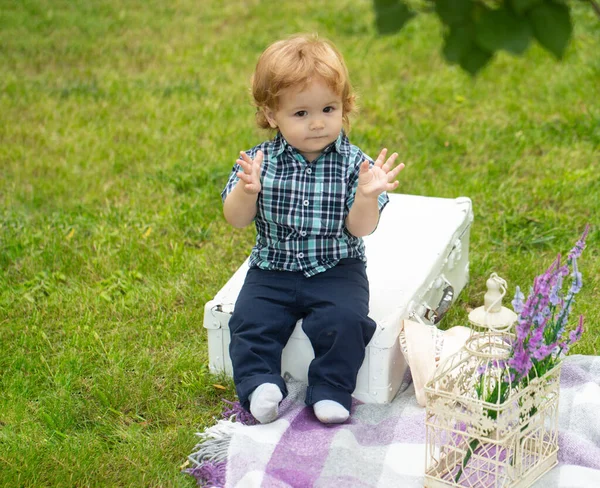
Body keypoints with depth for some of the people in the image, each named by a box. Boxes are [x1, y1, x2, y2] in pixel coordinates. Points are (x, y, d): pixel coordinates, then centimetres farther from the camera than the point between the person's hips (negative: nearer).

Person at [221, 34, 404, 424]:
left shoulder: (353, 163, -7)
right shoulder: (260, 161, -4)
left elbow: (360, 228, -10)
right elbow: (236, 220, -7)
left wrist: (367, 196, -31)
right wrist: (247, 191, -28)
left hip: (336, 271, -1)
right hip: (273, 270, 2)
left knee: (344, 319, -23)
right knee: (250, 320, -19)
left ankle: (331, 389, -7)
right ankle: (260, 382, -4)